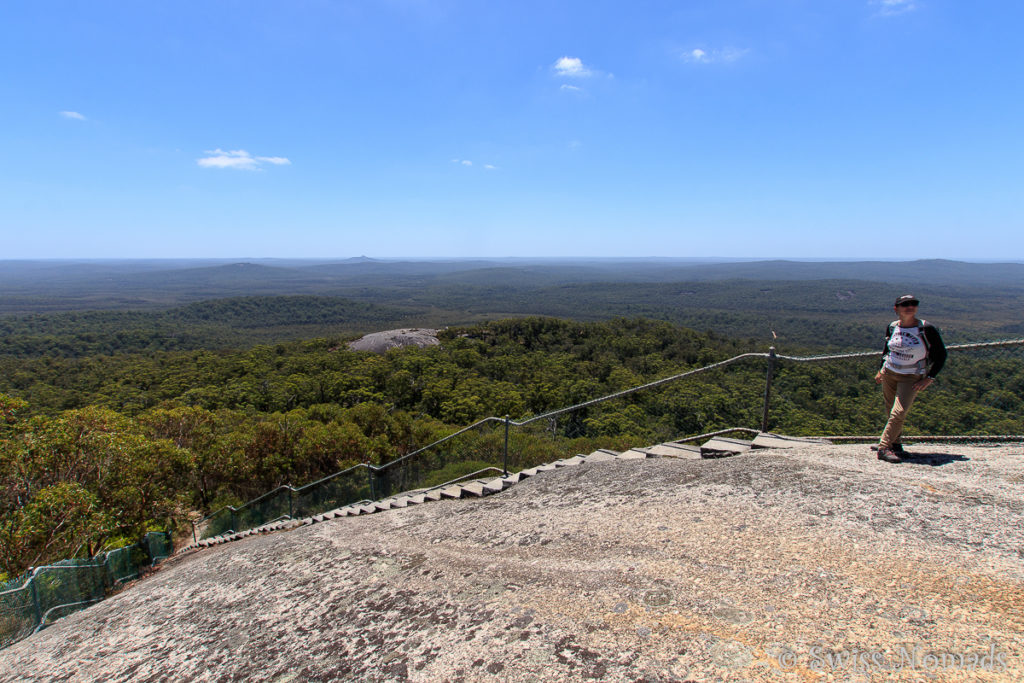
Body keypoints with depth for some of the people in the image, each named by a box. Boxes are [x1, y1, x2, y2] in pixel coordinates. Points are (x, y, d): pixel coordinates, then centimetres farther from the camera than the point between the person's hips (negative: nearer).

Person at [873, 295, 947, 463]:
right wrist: (881, 370, 12)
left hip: (911, 378, -4)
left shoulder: (927, 329, -12)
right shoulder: (892, 327, 0)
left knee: (899, 413, -15)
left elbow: (941, 354, -4)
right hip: (888, 374, 4)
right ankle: (895, 444, 23)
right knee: (891, 410, 9)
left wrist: (929, 378, -10)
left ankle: (884, 447, -13)